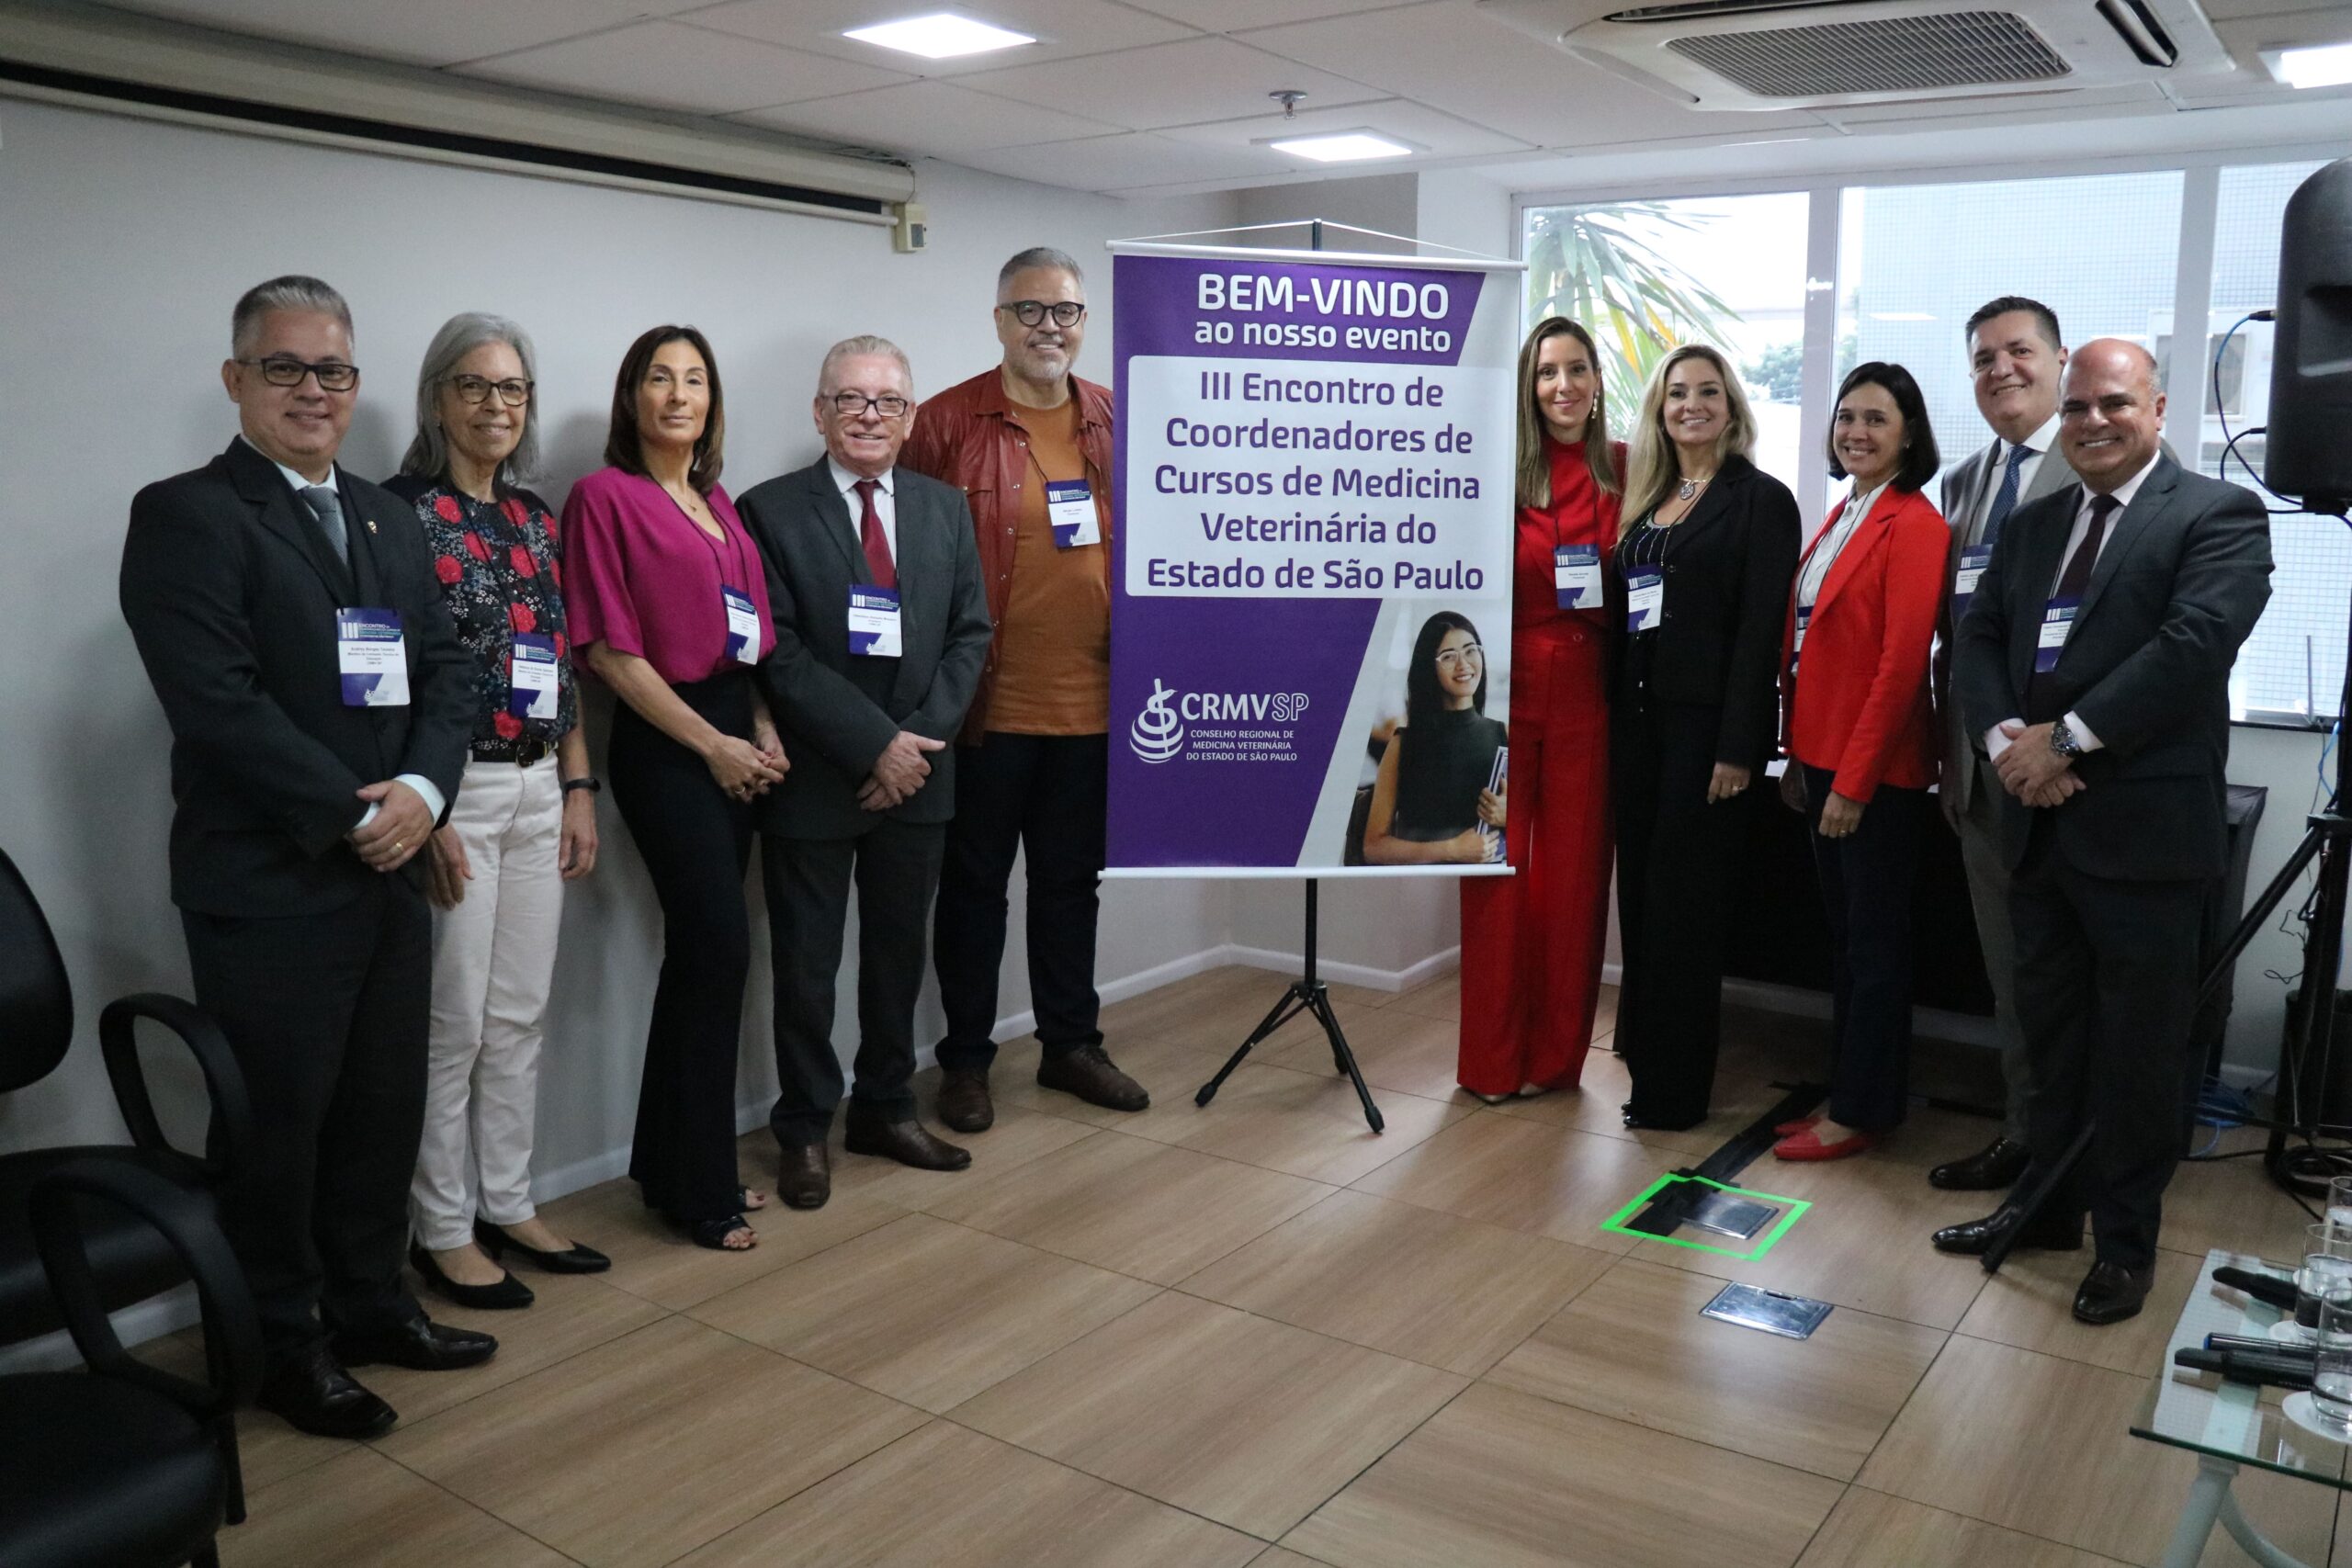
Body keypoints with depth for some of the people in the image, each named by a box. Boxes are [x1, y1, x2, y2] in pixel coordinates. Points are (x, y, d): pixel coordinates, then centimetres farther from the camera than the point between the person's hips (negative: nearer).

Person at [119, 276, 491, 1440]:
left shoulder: (388, 518, 14)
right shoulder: (184, 515, -7)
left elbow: (444, 670, 9)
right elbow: (216, 701, -17)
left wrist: (422, 790, -8)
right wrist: (350, 814, -15)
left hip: (389, 873, 6)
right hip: (268, 887, -6)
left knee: (383, 1109, 15)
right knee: (276, 1122, 6)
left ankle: (369, 1303, 32)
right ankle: (287, 1344, 23)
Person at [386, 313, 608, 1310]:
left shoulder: (536, 518, 12)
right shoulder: (400, 510, -8)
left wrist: (578, 788, 10)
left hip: (536, 790, 6)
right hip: (453, 791, -6)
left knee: (519, 1015, 12)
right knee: (453, 1022, 1)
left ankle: (507, 1205, 25)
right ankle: (441, 1232, 15)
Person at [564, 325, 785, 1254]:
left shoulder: (717, 503, 14)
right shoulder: (605, 496, -7)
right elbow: (608, 649, -12)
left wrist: (762, 731, 2)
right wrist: (712, 744, -11)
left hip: (734, 740, 7)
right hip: (664, 746, -7)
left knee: (698, 953, 12)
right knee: (721, 949, -8)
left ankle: (671, 1165, 24)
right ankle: (702, 1191, 6)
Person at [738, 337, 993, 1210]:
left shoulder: (945, 510, 8)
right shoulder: (771, 512, -6)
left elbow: (970, 634, 4)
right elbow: (779, 653, -12)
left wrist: (921, 739, -9)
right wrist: (875, 743, -17)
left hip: (916, 774, 4)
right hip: (813, 779, -4)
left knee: (899, 953, 15)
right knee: (805, 967, 6)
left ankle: (886, 1109, 32)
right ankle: (804, 1130, 23)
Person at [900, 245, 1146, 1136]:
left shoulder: (1118, 425, 8)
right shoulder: (946, 423, -6)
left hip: (1089, 703, 4)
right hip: (987, 707, -4)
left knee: (1072, 881, 16)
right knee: (975, 884, 9)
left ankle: (1071, 1044, 32)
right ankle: (965, 1059, 23)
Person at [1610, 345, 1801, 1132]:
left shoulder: (1761, 500, -5)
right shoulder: (1645, 500, 14)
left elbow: (1761, 628, -11)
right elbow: (1621, 610, 13)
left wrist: (1738, 745, -17)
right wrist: (1612, 708, 5)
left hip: (1704, 721, -6)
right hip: (1635, 715, 6)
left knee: (1682, 897, 0)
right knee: (1639, 889, 10)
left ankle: (1675, 1087, 11)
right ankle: (1642, 1048, 24)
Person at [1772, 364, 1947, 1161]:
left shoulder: (1914, 526, -14)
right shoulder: (1840, 519, 13)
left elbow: (1902, 662, -18)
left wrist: (1854, 779, -19)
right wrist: (1799, 756, 11)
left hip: (1875, 772, -8)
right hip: (1823, 758, 8)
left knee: (1873, 941, 3)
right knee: (1842, 935, 16)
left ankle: (1864, 1111, 15)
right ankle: (1846, 1091, 27)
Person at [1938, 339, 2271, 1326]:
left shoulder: (2219, 516, -4)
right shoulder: (2032, 524, 15)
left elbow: (2193, 643, -18)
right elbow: (1977, 640, 8)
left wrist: (2065, 739, -18)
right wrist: (2006, 739, -10)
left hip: (2143, 830, -6)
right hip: (2040, 823, 6)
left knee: (2136, 1050, 5)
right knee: (2050, 1034, 16)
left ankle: (2127, 1241, 20)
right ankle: (2049, 1203, 31)